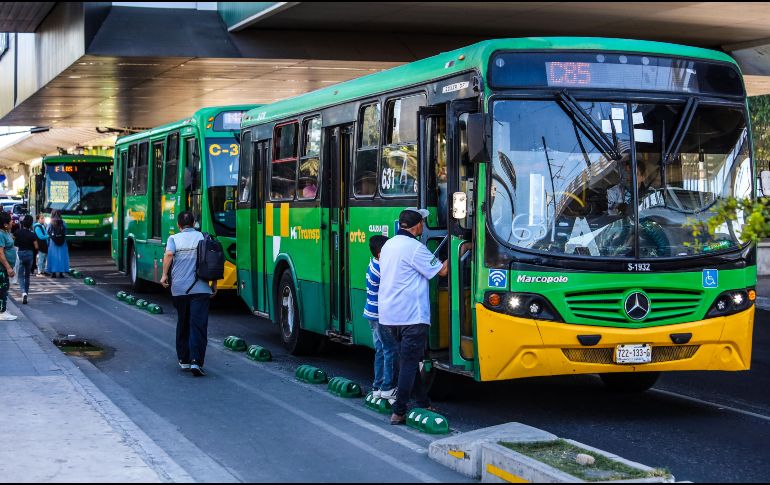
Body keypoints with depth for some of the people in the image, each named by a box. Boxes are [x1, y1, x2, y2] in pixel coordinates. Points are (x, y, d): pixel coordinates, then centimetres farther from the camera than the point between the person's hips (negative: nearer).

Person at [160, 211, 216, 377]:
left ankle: (184, 360, 23)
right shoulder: (204, 237, 8)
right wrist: (214, 284, 12)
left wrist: (164, 275, -10)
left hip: (179, 289, 1)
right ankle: (196, 362, -18)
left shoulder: (174, 238, 5)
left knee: (182, 324, 18)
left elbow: (169, 254, -15)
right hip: (200, 288, -1)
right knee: (198, 326, -5)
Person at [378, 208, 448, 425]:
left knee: (408, 359, 16)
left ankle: (423, 403, 24)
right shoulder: (414, 247, -14)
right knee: (409, 362, -5)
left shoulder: (388, 245, 12)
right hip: (411, 315, -9)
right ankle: (399, 413, -7)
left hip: (389, 315, 9)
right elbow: (441, 271, -9)